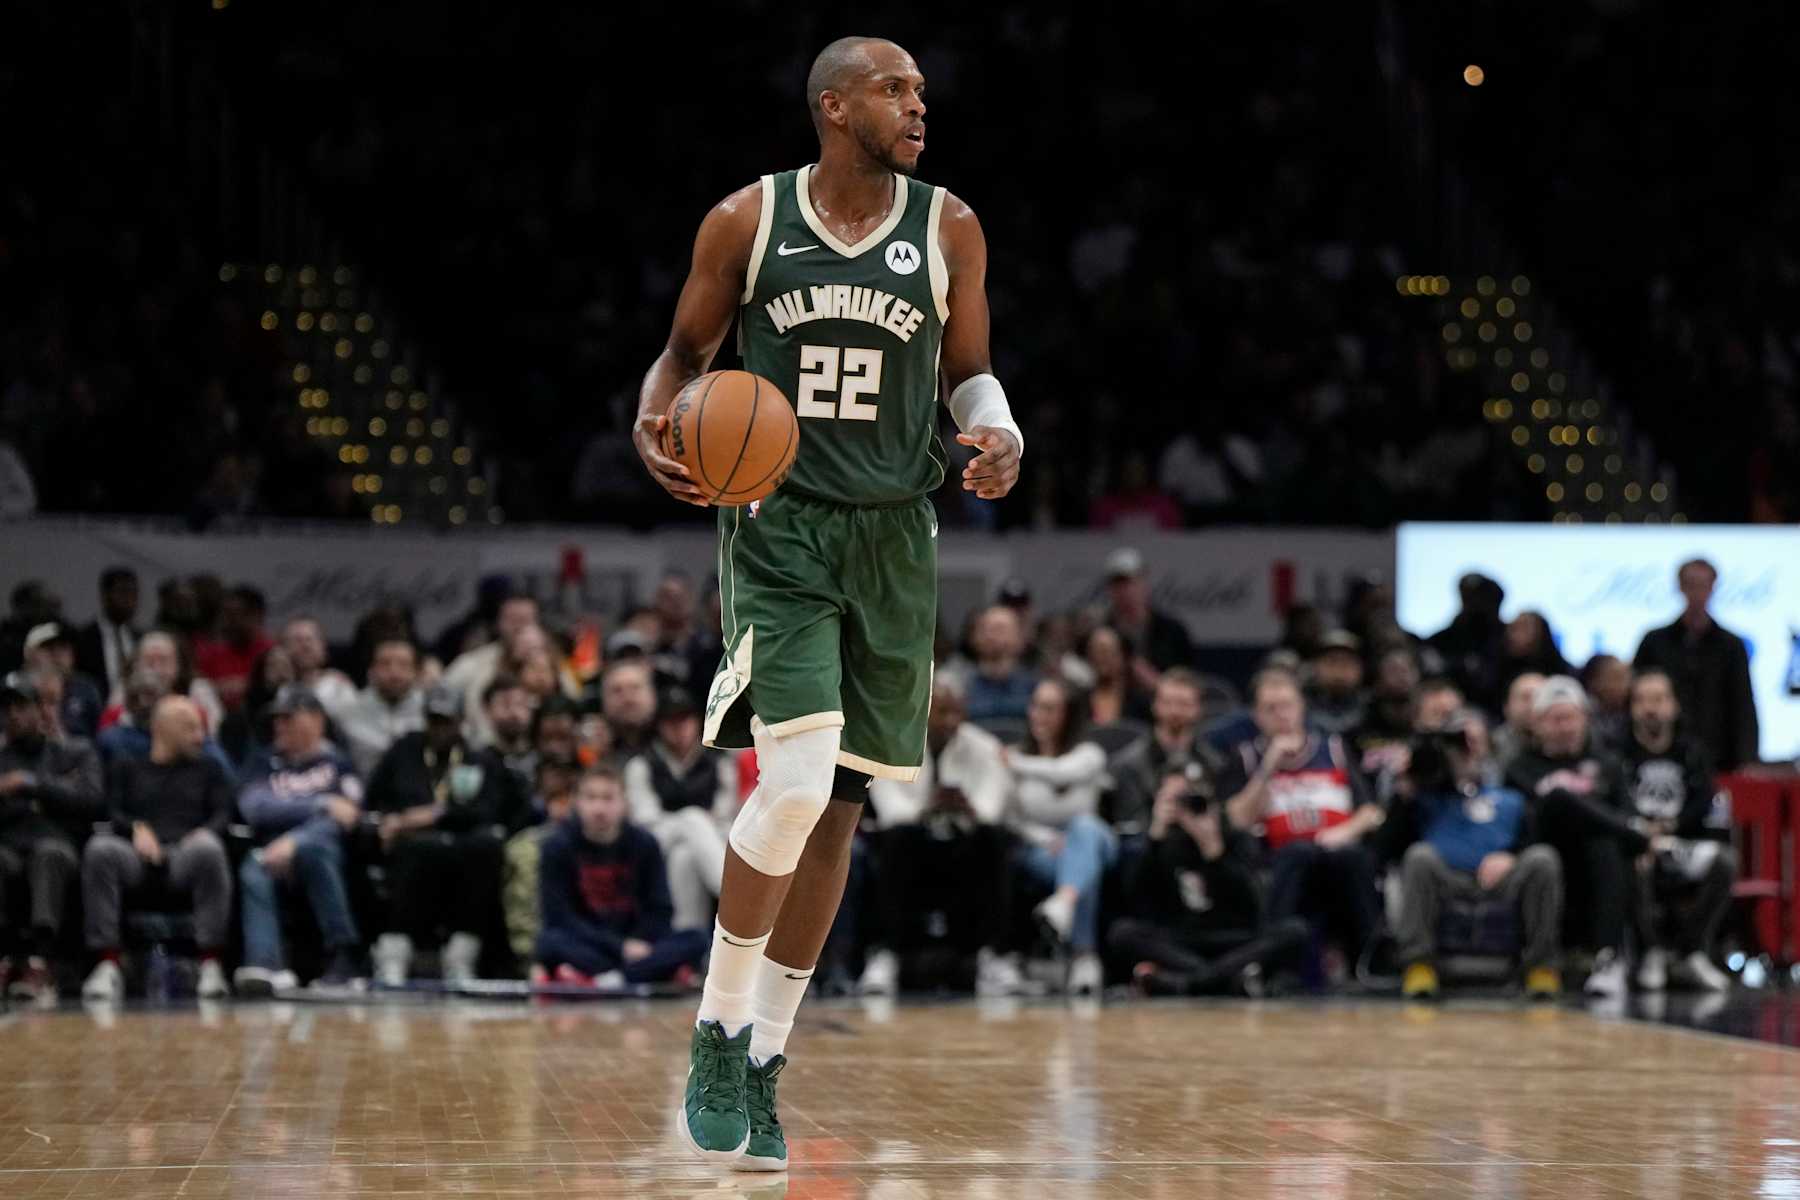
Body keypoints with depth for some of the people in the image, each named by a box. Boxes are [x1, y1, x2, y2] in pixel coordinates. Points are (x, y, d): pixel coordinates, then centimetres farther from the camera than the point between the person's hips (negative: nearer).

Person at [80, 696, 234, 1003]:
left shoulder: (208, 768, 28)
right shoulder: (127, 768, 27)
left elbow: (223, 815, 13)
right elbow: (112, 813, 12)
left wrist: (204, 834, -10)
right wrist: (137, 829, -11)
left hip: (186, 855, 0)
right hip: (137, 858, 0)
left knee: (209, 849, -37)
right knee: (100, 848, -34)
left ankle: (211, 967, -39)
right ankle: (107, 968, -37)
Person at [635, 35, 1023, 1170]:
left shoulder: (949, 229, 2)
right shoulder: (747, 221, -3)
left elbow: (970, 371, 13)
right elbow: (685, 352, 9)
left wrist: (1000, 433, -9)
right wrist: (654, 425, -13)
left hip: (893, 540, 3)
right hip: (779, 529, -3)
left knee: (839, 803, 7)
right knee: (796, 784, -20)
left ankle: (762, 1065, 19)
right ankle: (718, 1033, -2)